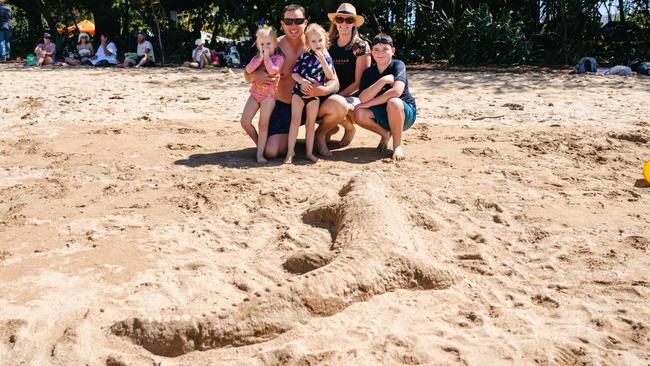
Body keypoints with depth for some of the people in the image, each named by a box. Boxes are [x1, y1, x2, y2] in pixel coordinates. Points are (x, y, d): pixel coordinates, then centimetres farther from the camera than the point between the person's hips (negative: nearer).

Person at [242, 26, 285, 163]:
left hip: (269, 95, -5)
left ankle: (260, 153, -6)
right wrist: (260, 58, -13)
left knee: (263, 124, -9)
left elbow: (272, 70, -25)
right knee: (245, 122, -3)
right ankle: (259, 143, 16)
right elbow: (248, 70, -10)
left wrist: (267, 57, -14)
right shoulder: (257, 58, 9)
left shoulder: (279, 58, -5)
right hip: (255, 93, 5)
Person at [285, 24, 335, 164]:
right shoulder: (304, 56, -2)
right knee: (295, 121, -3)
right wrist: (301, 80, -22)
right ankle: (290, 152, 3)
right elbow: (294, 73, -2)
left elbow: (330, 76, -10)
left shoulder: (326, 58, 2)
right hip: (299, 91, -1)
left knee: (310, 124, 9)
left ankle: (309, 152, 17)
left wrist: (322, 60, -17)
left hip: (314, 94, 1)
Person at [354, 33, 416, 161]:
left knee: (393, 102, -37)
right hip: (382, 114, 4)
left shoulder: (398, 65, -13)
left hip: (405, 113, -4)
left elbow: (397, 91, -30)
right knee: (359, 114, -25)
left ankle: (397, 145, -17)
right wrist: (383, 80, -26)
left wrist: (370, 103, -23)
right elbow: (363, 98, -17)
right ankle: (385, 134, 5)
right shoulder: (369, 72, -1)